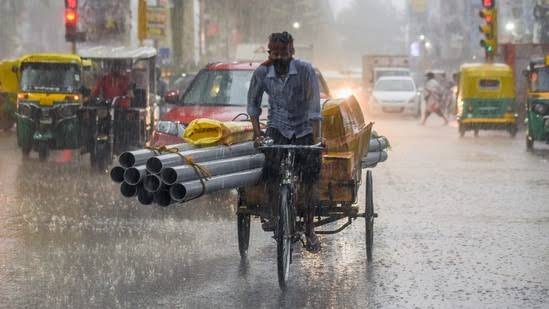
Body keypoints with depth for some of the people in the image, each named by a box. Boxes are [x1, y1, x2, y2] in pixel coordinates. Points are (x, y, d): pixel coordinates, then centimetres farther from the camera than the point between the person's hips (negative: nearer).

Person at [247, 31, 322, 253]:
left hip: (304, 129, -1)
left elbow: (314, 105, -17)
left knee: (310, 178, -8)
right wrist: (257, 132, -1)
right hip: (277, 128, 2)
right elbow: (253, 103, 7)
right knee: (271, 170, -21)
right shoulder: (262, 73, -7)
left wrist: (316, 137, -23)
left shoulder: (305, 70, -16)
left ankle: (309, 229, 0)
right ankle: (275, 216, -7)